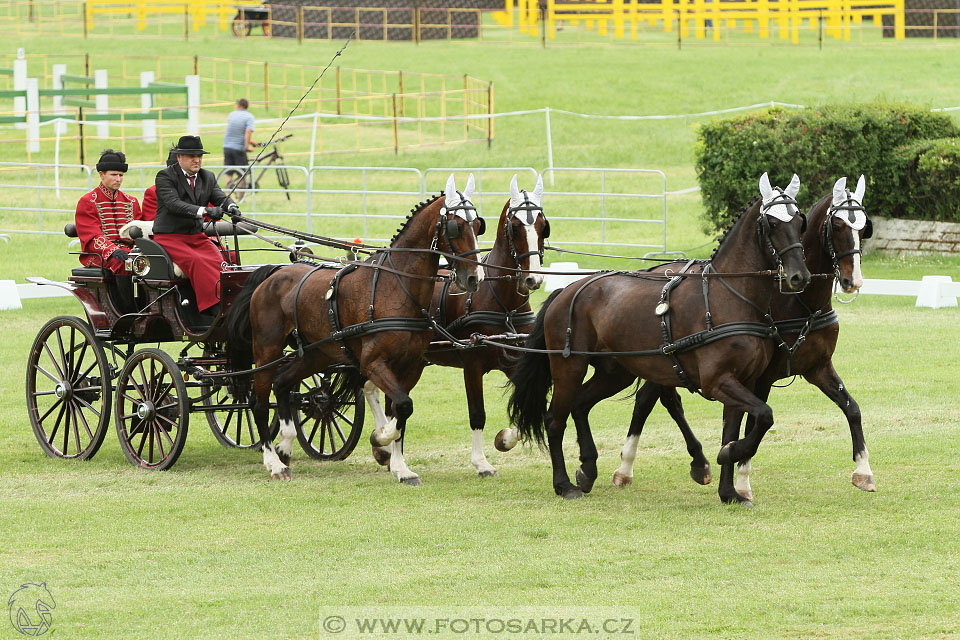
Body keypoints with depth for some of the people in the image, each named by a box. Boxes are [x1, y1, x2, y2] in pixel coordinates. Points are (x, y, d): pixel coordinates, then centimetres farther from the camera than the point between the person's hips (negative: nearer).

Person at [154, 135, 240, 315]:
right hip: (169, 237, -6)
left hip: (197, 237, 6)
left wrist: (230, 206, -24)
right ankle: (217, 309, -37)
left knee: (218, 262, -23)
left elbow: (220, 197, 2)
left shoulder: (208, 177, 15)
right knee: (196, 261, -31)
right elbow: (174, 204, -20)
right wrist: (204, 211, -34)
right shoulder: (165, 177, -5)